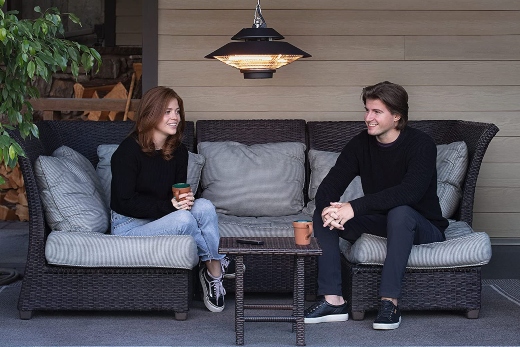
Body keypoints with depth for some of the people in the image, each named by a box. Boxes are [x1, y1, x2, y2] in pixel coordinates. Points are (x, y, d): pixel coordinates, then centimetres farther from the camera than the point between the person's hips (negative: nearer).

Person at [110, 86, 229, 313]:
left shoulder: (178, 152, 4)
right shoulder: (128, 151, -15)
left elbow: (179, 192, 10)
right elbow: (125, 202, -19)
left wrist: (186, 199, -16)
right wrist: (168, 206, -27)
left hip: (163, 218, 6)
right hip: (129, 226, -6)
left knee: (204, 207, -24)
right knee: (183, 219, -33)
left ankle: (212, 270, -21)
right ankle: (216, 263, -9)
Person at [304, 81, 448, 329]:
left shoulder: (421, 145, -18)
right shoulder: (361, 143, -2)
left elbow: (410, 192, -35)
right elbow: (329, 187, -8)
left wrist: (354, 207, -41)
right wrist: (328, 209, -34)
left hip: (423, 228, -5)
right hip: (378, 222, 6)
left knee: (400, 212, -38)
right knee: (323, 213, -13)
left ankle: (390, 302, -35)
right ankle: (333, 300, -19)